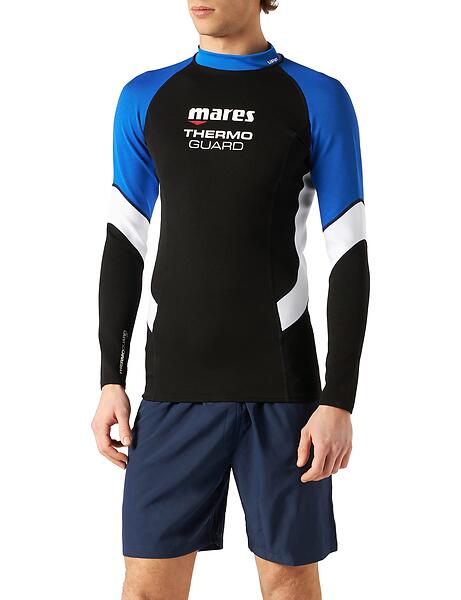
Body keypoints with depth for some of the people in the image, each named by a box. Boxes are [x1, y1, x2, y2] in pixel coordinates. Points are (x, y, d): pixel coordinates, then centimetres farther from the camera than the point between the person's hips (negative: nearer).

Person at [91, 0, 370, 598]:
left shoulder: (318, 99, -1)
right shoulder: (145, 99, 8)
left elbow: (349, 256, -3)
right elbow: (123, 245, 10)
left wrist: (339, 400, -9)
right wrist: (111, 380, 4)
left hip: (282, 386, -2)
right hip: (175, 385, 2)